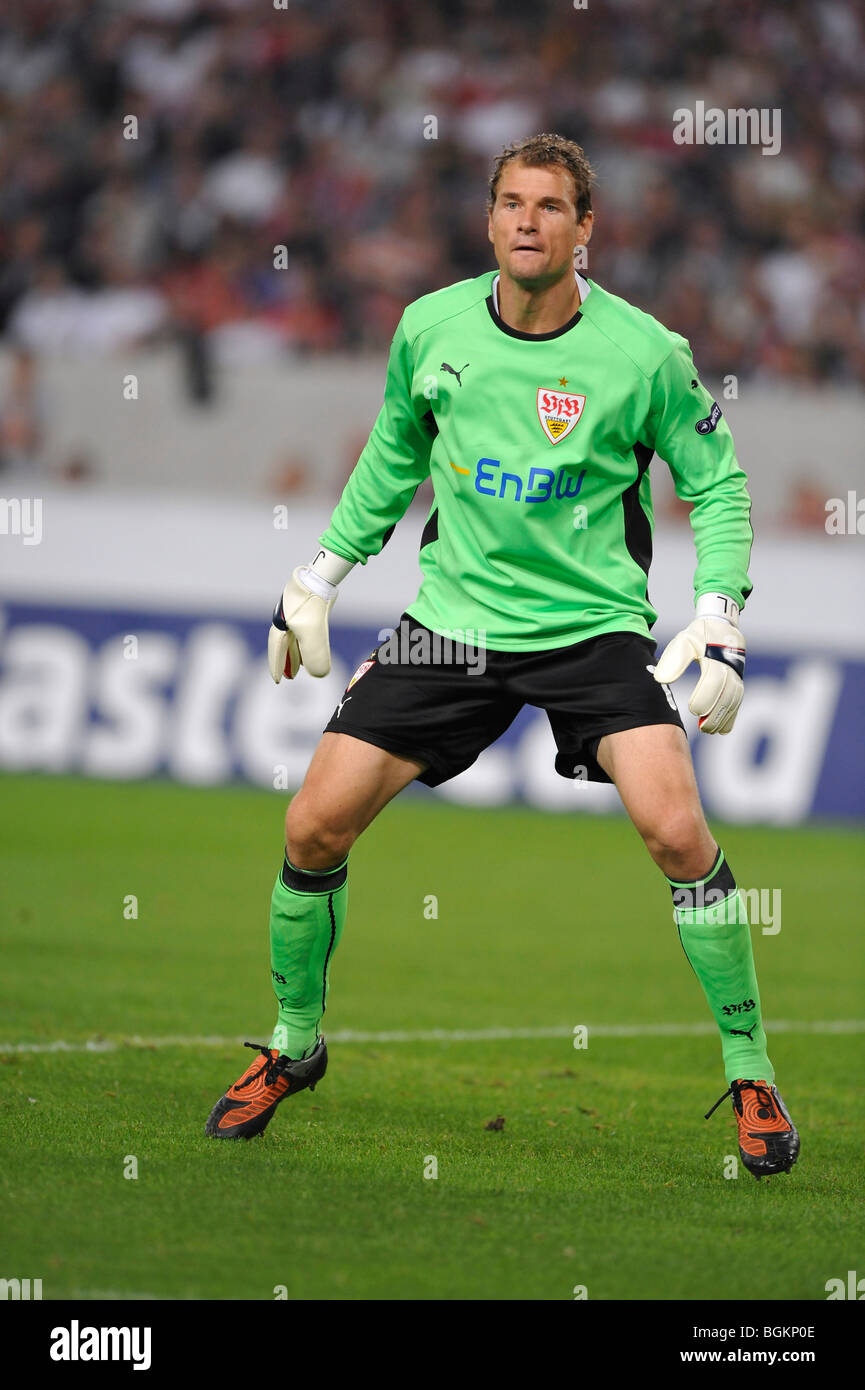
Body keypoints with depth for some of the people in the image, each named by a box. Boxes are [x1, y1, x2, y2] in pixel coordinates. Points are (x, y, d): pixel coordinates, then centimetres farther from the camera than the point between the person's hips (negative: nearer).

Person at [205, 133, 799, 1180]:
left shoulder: (644, 354, -11)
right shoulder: (430, 329, -2)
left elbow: (716, 484, 2)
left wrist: (717, 627, -9)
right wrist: (318, 578, 19)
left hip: (594, 626, -3)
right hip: (452, 618, 3)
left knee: (675, 830, -23)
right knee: (314, 826, -6)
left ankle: (749, 1073, -5)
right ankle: (294, 1045, 20)